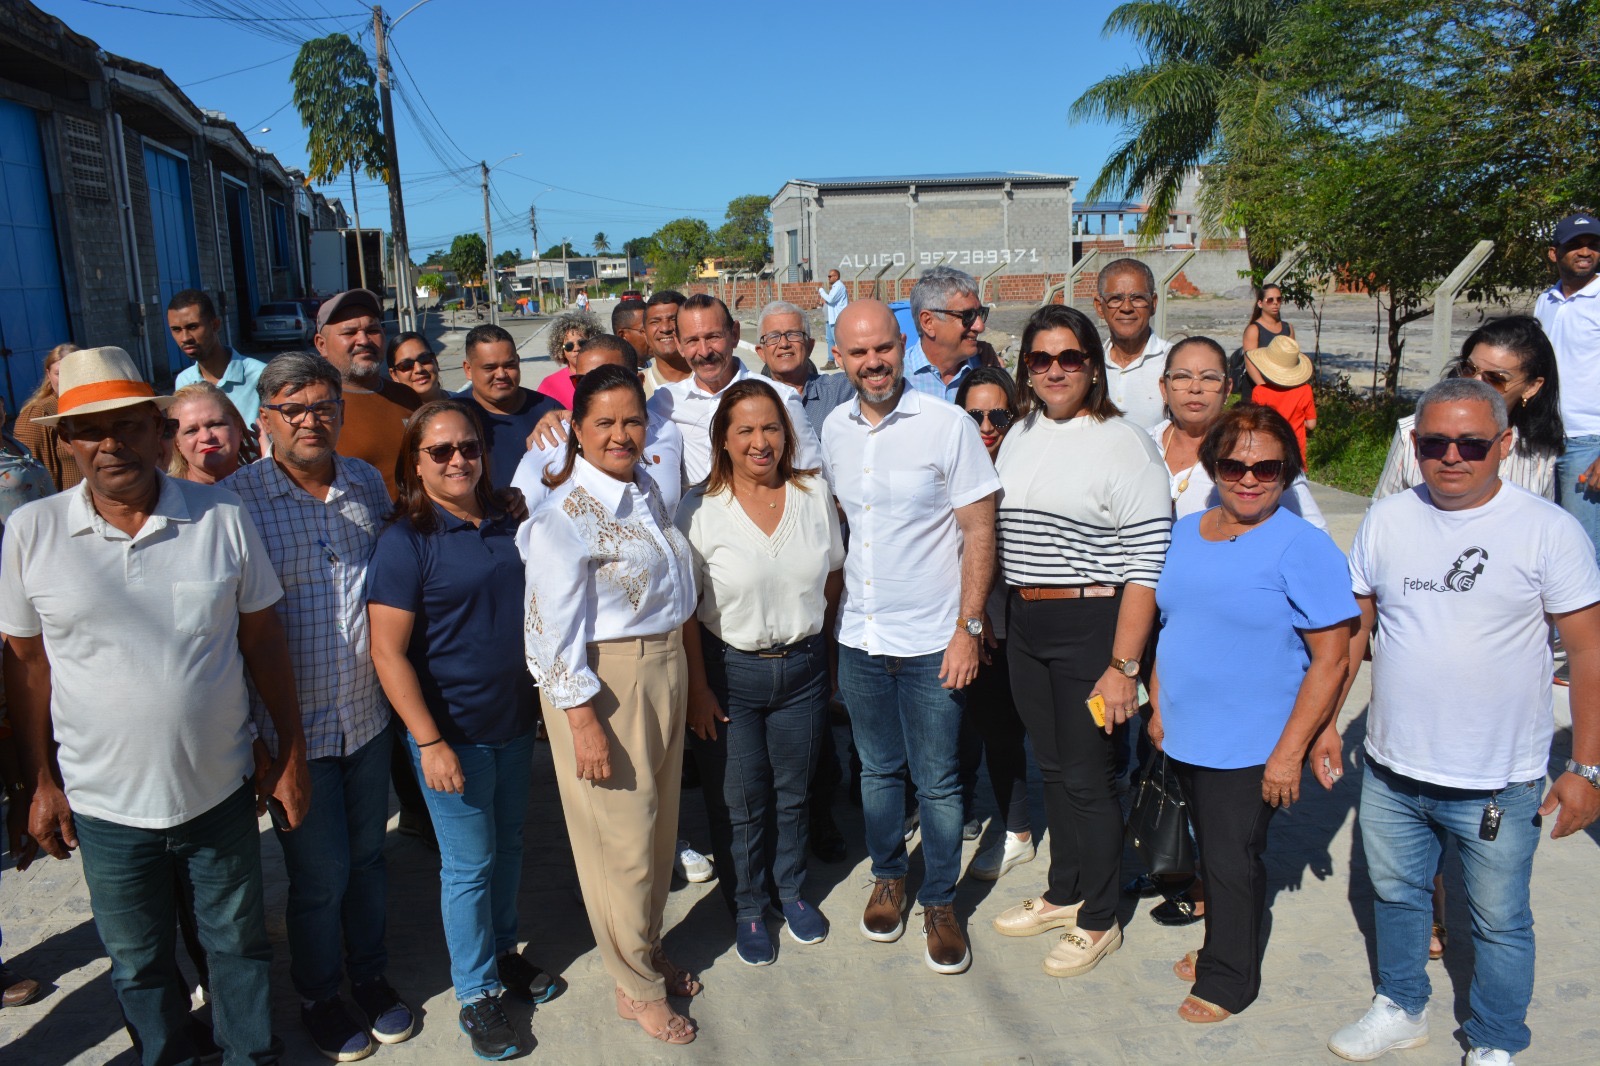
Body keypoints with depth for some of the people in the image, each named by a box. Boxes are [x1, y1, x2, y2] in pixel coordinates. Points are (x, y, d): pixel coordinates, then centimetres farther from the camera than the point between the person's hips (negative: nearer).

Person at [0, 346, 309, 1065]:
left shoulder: (223, 518, -8)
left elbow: (264, 642, -1)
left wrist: (291, 755, 1)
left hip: (221, 792, 0)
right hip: (104, 807, 0)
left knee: (239, 943, 18)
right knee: (138, 962, 19)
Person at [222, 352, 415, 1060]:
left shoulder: (367, 483, 2)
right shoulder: (236, 498, -13)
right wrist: (248, 732, -11)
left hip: (370, 714, 4)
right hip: (293, 728, -4)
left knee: (368, 856, 19)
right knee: (319, 876, 9)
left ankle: (371, 975, 40)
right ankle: (318, 996, 34)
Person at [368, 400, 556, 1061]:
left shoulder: (505, 525, 3)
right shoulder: (407, 540, -14)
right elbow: (388, 652, -17)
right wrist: (430, 741, -20)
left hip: (514, 721, 6)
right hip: (452, 733, -6)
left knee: (508, 845, 19)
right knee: (469, 863, 6)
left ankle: (503, 951, 41)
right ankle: (476, 994, 24)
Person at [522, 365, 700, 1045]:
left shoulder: (645, 489, 6)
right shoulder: (564, 514, -18)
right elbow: (555, 627, -19)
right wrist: (583, 721, -19)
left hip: (664, 669, 8)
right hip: (604, 682, -7)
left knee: (659, 823, 20)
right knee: (622, 838, 6)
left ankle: (649, 947, 43)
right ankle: (636, 987, 27)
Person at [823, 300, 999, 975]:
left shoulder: (947, 425, -11)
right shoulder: (834, 429, 4)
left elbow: (979, 530, -9)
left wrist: (966, 628, -14)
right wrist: (833, 619, 13)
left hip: (932, 640, -4)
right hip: (859, 639, 4)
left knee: (937, 781, 7)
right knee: (878, 770, 18)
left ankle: (940, 902, 26)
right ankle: (888, 877, 38)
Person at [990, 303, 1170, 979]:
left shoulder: (1123, 444, -12)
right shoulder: (1020, 437, 10)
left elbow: (1147, 563, -15)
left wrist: (1123, 666, -18)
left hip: (1089, 625, -6)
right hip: (1022, 624, 6)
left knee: (1088, 777, 4)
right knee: (1051, 766, 17)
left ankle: (1098, 921, 23)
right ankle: (1063, 894, 35)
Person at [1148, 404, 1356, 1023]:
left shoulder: (1303, 547, -15)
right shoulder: (1185, 533, 5)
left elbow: (1331, 658, -16)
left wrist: (1289, 752, -18)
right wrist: (1159, 708, 11)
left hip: (1253, 748, -6)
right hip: (1186, 738, 6)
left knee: (1233, 861, 7)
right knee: (1211, 852, 20)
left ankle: (1227, 980, 27)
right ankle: (1221, 950, 41)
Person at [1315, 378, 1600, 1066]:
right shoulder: (1387, 520, -1)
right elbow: (1352, 628, 7)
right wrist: (1324, 721, 5)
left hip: (1499, 782, -3)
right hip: (1391, 769, 4)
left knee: (1500, 923, 13)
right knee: (1395, 896, 21)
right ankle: (1402, 1010, 43)